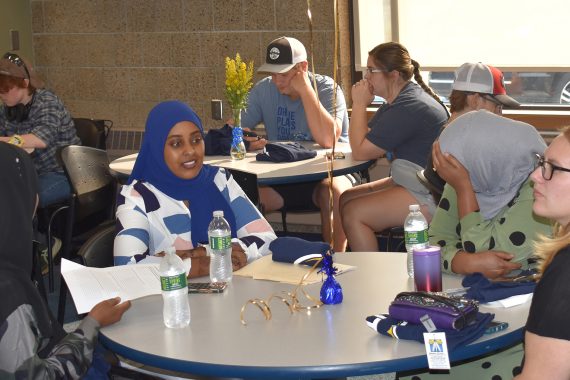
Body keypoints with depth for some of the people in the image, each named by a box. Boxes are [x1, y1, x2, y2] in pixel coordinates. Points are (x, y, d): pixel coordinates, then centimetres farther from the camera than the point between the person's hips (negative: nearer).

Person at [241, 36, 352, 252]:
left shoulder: (327, 89, -12)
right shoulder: (263, 90, 2)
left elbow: (327, 140, -29)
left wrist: (305, 89, -24)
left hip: (326, 172, -3)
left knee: (335, 191, -36)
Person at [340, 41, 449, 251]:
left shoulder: (409, 108, -22)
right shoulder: (396, 102, 13)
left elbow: (360, 151, -18)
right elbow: (361, 141, 11)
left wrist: (359, 104, -10)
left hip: (431, 196, -11)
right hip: (414, 184, 11)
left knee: (353, 213, -16)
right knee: (345, 199, 9)